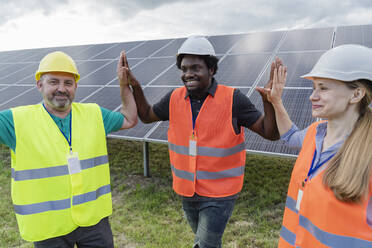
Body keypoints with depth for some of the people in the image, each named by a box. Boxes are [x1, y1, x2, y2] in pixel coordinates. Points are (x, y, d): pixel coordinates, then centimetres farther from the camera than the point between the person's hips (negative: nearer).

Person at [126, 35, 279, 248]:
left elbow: (270, 133, -16)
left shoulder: (232, 99, -17)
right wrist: (136, 87, -4)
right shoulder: (175, 98, -5)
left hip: (219, 194, -5)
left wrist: (269, 100, -34)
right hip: (187, 192, 5)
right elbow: (146, 116, 10)